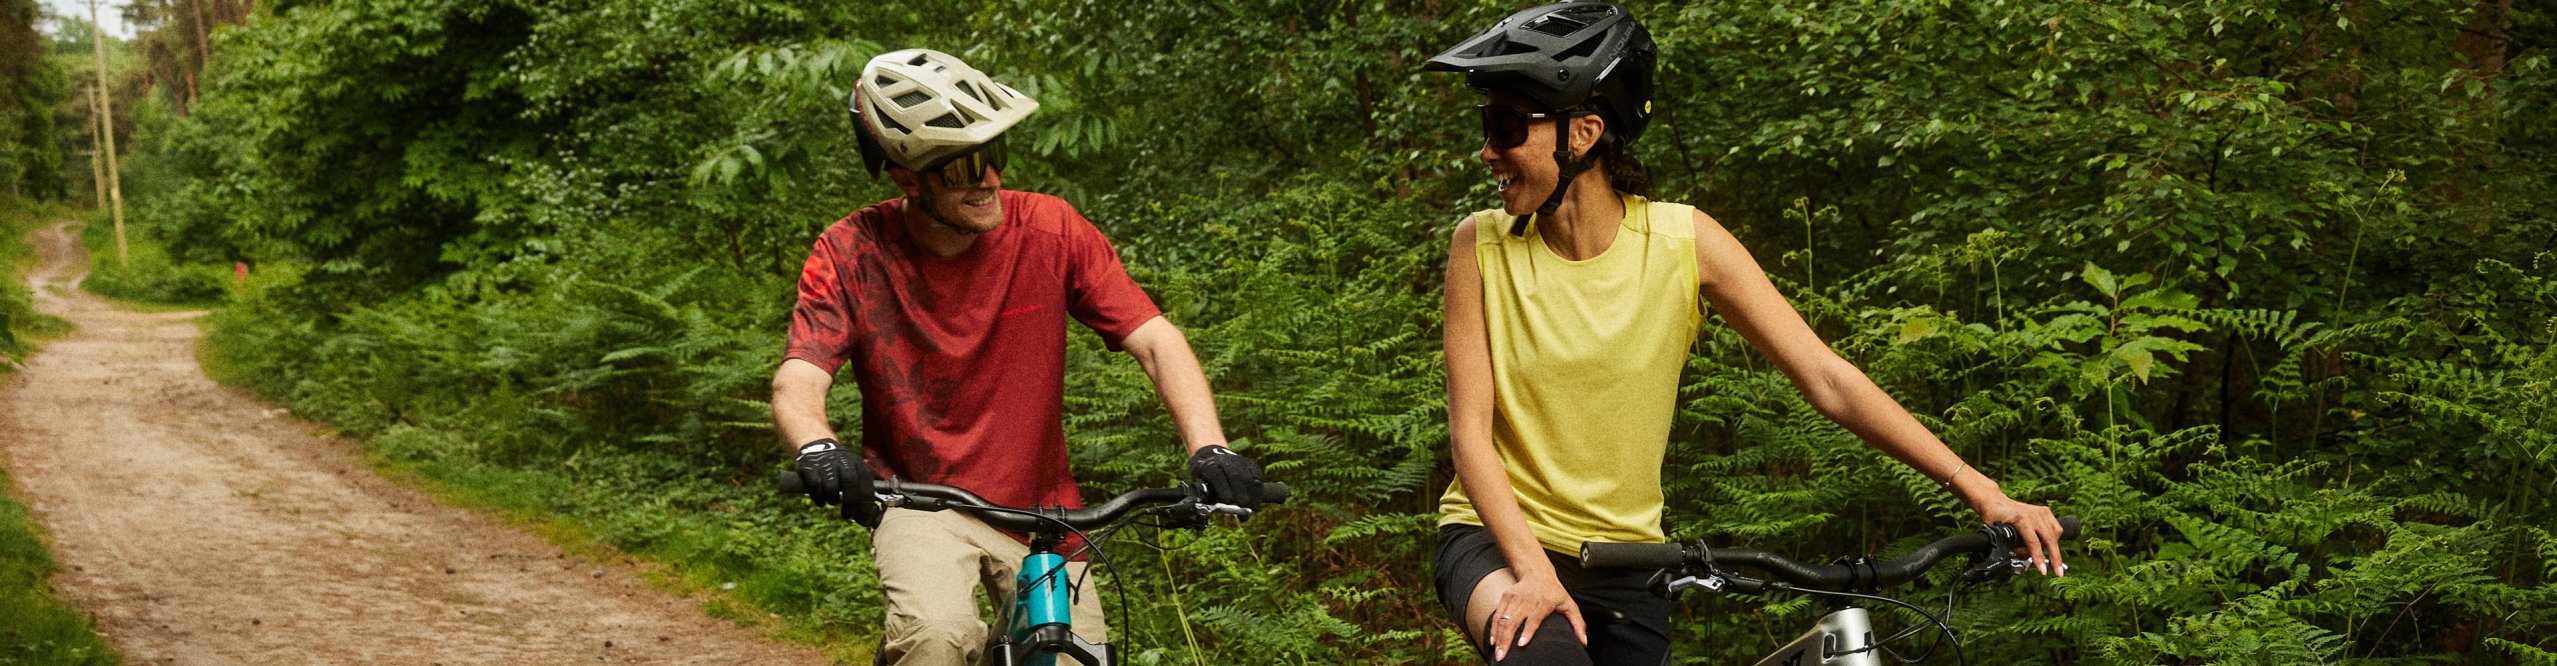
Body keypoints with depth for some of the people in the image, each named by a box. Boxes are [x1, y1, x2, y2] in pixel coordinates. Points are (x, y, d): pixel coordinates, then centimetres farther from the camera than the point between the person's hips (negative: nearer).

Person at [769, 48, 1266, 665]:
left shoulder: (1049, 230, -12)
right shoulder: (851, 254, -12)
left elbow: (1156, 340, -16)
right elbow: (798, 381, -21)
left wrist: (1209, 448, -32)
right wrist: (817, 448, -45)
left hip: (1039, 508, 2)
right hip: (919, 504, -2)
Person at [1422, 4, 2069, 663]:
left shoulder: (1684, 240, -10)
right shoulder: (1483, 245, -10)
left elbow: (1827, 379, -11)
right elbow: (1470, 429, -11)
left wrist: (1981, 491, -18)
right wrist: (1532, 569, -25)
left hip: (1623, 557, 2)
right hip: (1497, 537, -2)